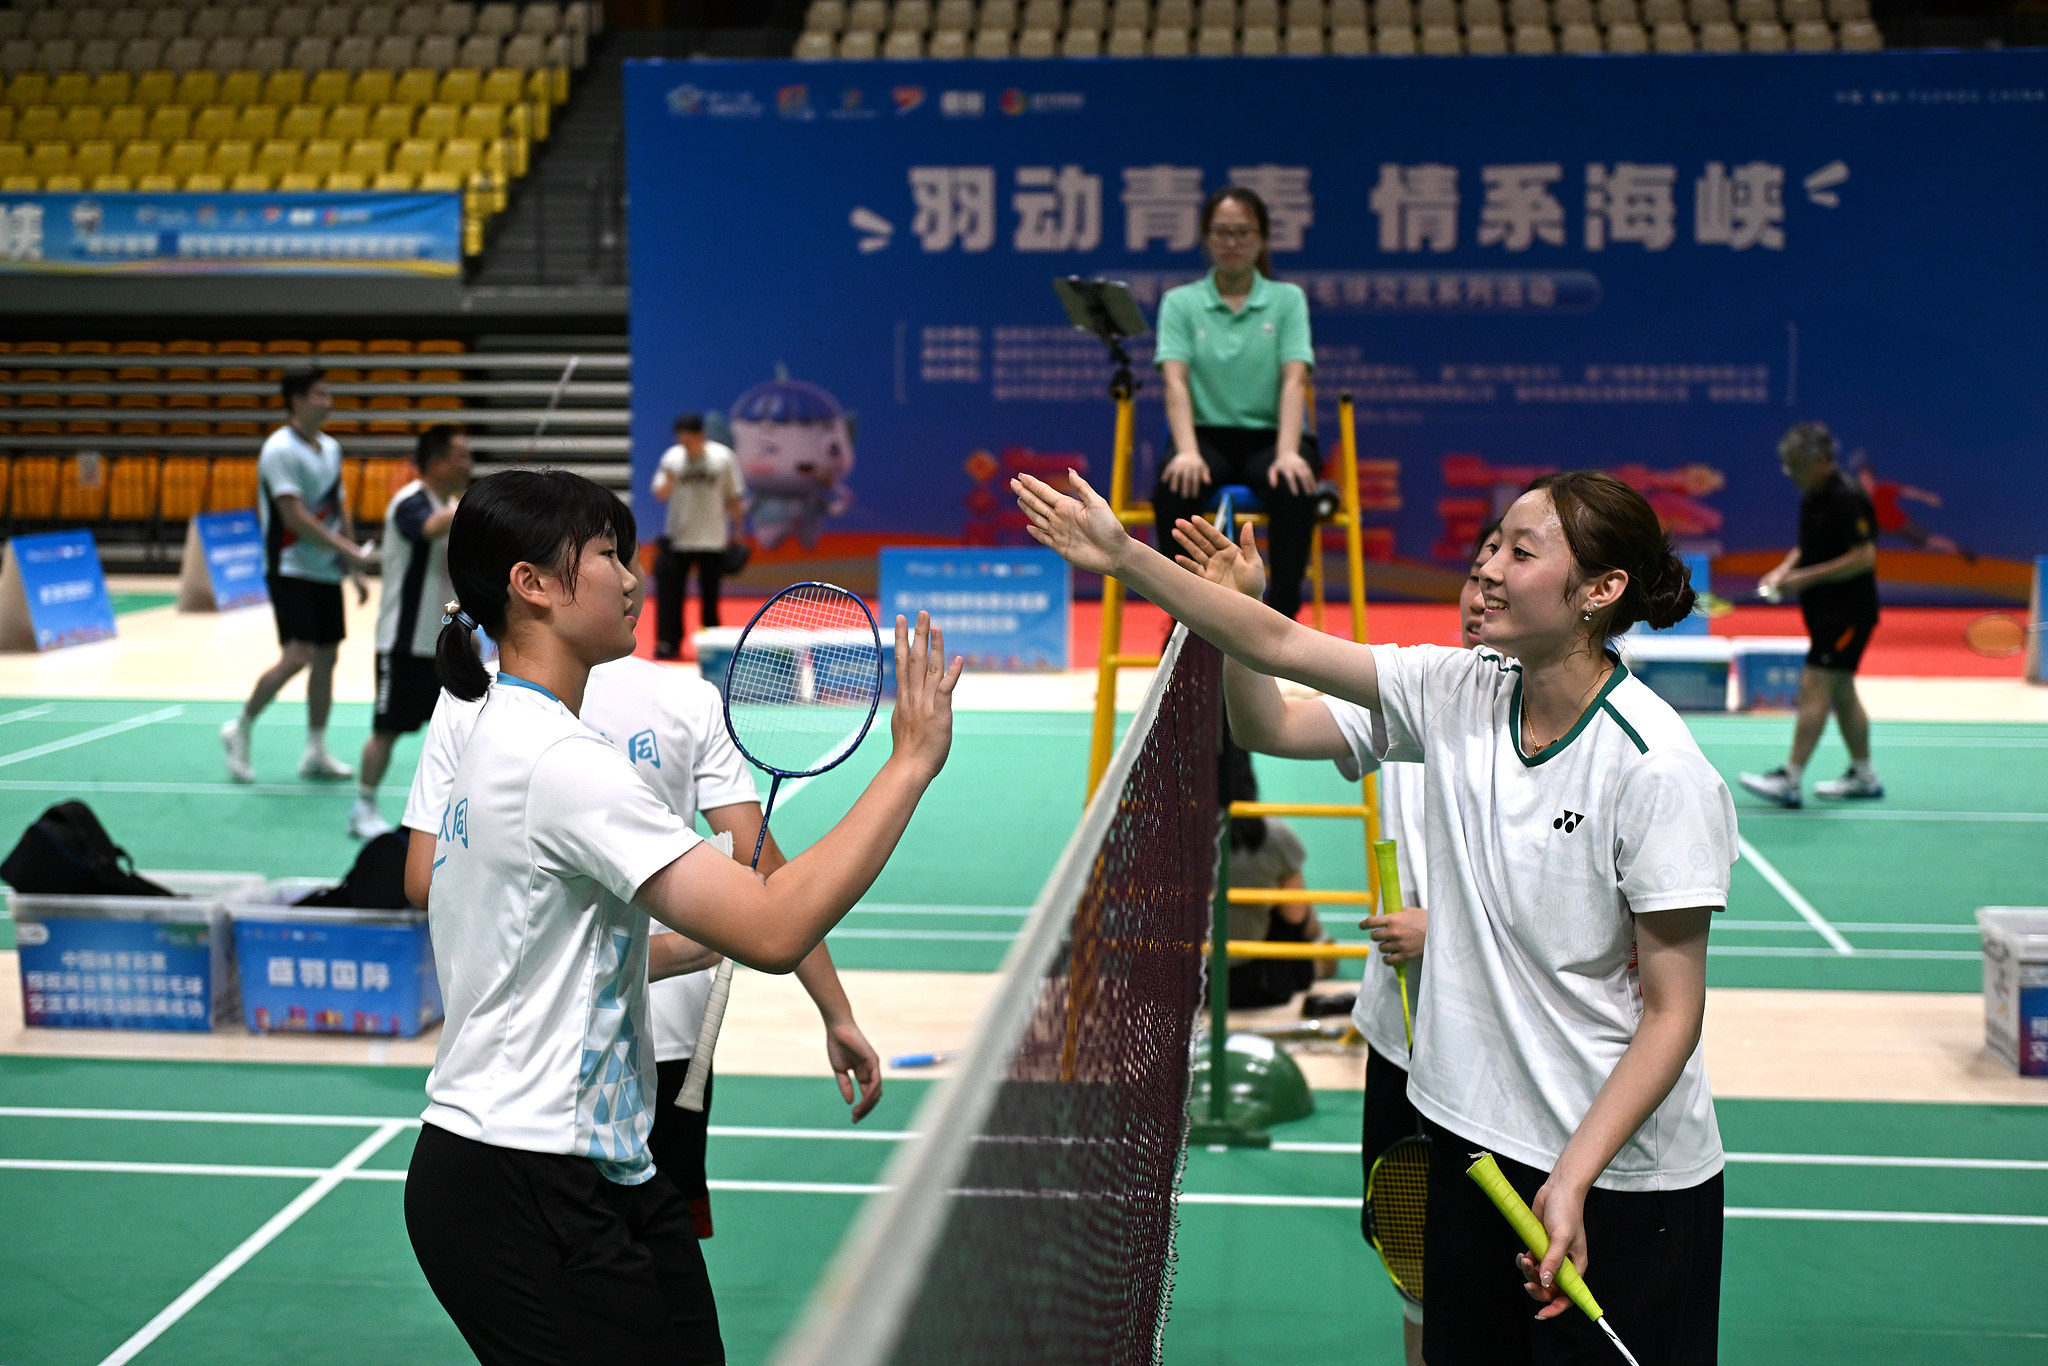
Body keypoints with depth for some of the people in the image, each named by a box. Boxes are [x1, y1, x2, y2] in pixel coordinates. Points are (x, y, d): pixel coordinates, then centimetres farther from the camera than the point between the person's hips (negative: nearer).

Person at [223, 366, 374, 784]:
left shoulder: (331, 448, 12)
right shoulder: (280, 450, -13)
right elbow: (294, 517, -19)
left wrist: (354, 570, 13)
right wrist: (347, 549, -20)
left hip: (327, 573, 8)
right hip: (292, 571, -8)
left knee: (326, 657, 7)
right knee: (297, 656, -15)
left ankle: (315, 753, 15)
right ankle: (240, 730, 2)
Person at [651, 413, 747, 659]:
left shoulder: (723, 457, -3)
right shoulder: (672, 457, 0)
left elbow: (733, 498, 4)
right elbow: (661, 494, -2)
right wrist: (668, 480, -23)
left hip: (712, 540, -1)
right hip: (678, 538, 1)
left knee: (710, 596, 5)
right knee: (670, 592, -6)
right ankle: (668, 644, 0)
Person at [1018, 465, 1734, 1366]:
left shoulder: (1658, 772, -19)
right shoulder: (1457, 696, -1)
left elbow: (1672, 1013, -17)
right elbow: (1280, 646, 1)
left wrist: (1573, 1177, -23)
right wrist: (1126, 558, -7)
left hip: (1625, 1177, -6)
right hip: (1475, 1145, 6)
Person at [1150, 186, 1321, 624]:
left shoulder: (1287, 299, 8)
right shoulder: (1180, 302, 8)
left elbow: (1294, 380, -6)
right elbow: (1176, 381, -6)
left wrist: (1288, 453, -24)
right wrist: (1187, 452, -25)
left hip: (1268, 436, 0)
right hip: (1208, 436, 0)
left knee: (1295, 489, -35)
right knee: (1173, 489, -34)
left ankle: (1281, 615, -23)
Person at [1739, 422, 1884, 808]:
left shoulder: (1847, 499, -18)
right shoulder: (1811, 498, 10)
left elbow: (1863, 557, -22)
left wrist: (1807, 577, -22)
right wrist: (1784, 570, 5)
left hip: (1847, 612, -10)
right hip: (1825, 611, 10)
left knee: (1814, 687, -13)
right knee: (1841, 692, 14)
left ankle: (1790, 780, -16)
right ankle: (1864, 776, 24)